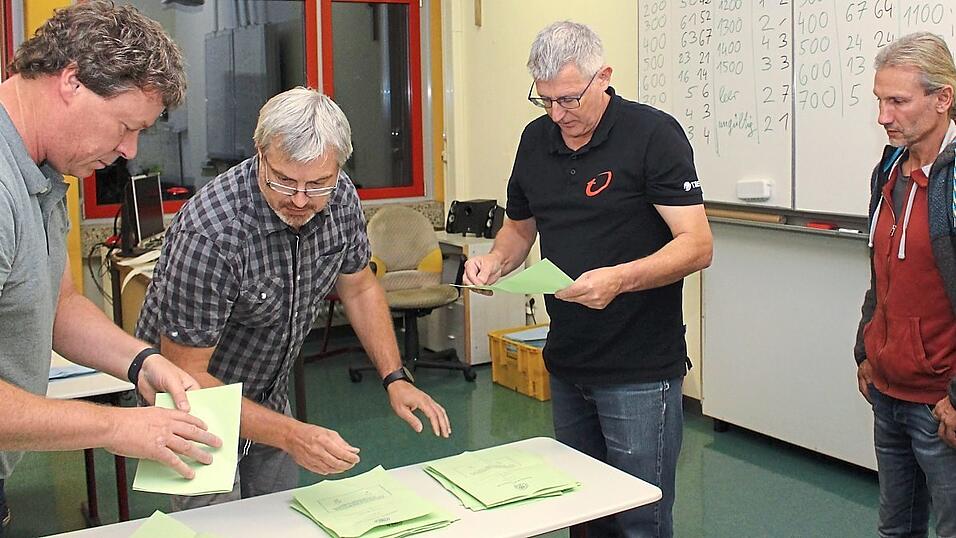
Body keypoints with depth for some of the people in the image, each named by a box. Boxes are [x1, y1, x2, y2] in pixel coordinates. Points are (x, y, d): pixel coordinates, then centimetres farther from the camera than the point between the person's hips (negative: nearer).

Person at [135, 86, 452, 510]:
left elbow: (357, 285, 4)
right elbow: (185, 375, -29)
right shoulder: (210, 233, -34)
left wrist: (395, 378, -5)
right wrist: (290, 435, -37)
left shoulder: (340, 198, -14)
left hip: (270, 397, 6)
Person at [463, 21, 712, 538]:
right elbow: (519, 227, 19)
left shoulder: (654, 134, -12)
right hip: (567, 364, 6)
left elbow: (696, 246, -17)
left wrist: (620, 279, -32)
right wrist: (496, 259, -3)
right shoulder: (536, 139, 7)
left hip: (640, 371, -6)